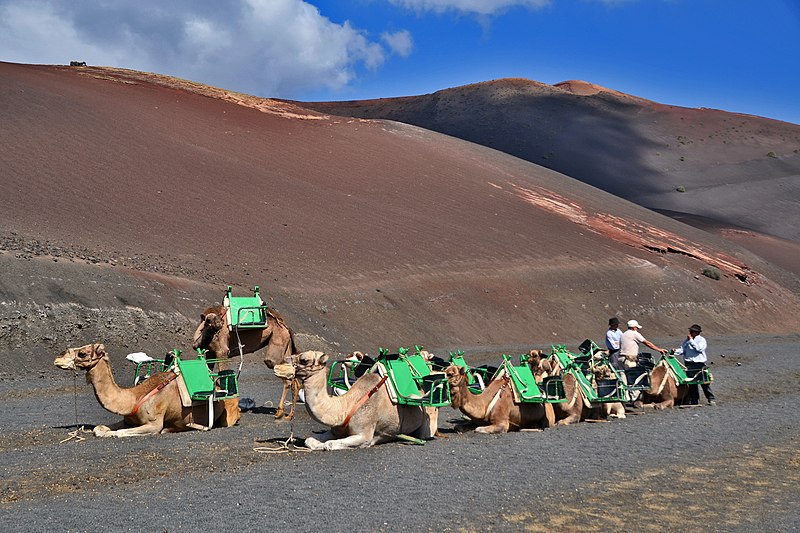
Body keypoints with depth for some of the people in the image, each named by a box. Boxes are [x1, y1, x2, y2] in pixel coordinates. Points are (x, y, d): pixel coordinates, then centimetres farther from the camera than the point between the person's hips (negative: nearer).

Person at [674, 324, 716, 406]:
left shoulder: (702, 340, -1)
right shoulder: (687, 340, 14)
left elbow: (699, 348, -18)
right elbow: (682, 349, 8)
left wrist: (691, 340, -15)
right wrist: (676, 351, -11)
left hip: (700, 363, -4)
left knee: (704, 382, -3)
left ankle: (711, 399, 8)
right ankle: (694, 400, 13)